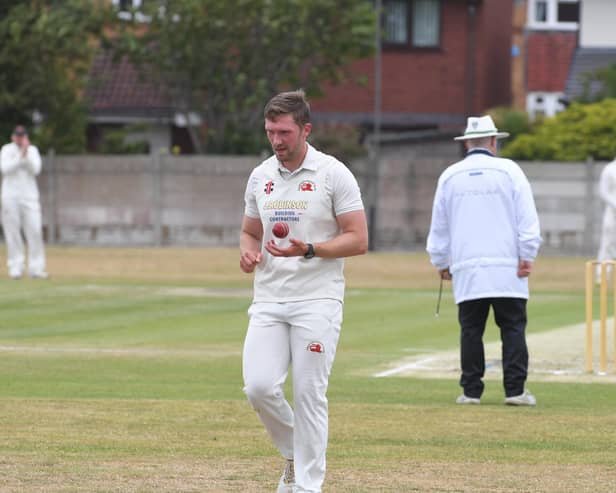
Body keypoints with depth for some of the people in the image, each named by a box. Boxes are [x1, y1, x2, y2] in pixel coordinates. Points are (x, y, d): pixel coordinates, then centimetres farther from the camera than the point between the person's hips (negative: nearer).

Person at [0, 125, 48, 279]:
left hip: (30, 196, 1)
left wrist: (27, 154, -13)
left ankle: (36, 268, -4)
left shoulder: (33, 150, 9)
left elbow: (35, 169, -5)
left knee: (35, 231, -6)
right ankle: (15, 268, 1)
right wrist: (21, 155, -16)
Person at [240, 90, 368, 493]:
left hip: (317, 302, -4)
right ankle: (295, 454, 17)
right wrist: (249, 252, -2)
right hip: (269, 301, 4)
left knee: (309, 395, -5)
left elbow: (358, 240, -7)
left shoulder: (333, 174, -5)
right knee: (259, 386, -9)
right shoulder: (260, 176, 11)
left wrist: (308, 250, -21)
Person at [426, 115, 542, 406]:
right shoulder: (509, 171, 1)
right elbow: (527, 218, -4)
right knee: (513, 327, -1)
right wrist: (527, 256, -1)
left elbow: (439, 226, 16)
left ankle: (471, 390, 3)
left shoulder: (450, 177, 9)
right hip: (506, 267, -2)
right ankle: (515, 390, -7)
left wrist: (441, 262, 25)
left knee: (471, 329, 5)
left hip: (466, 270, 2)